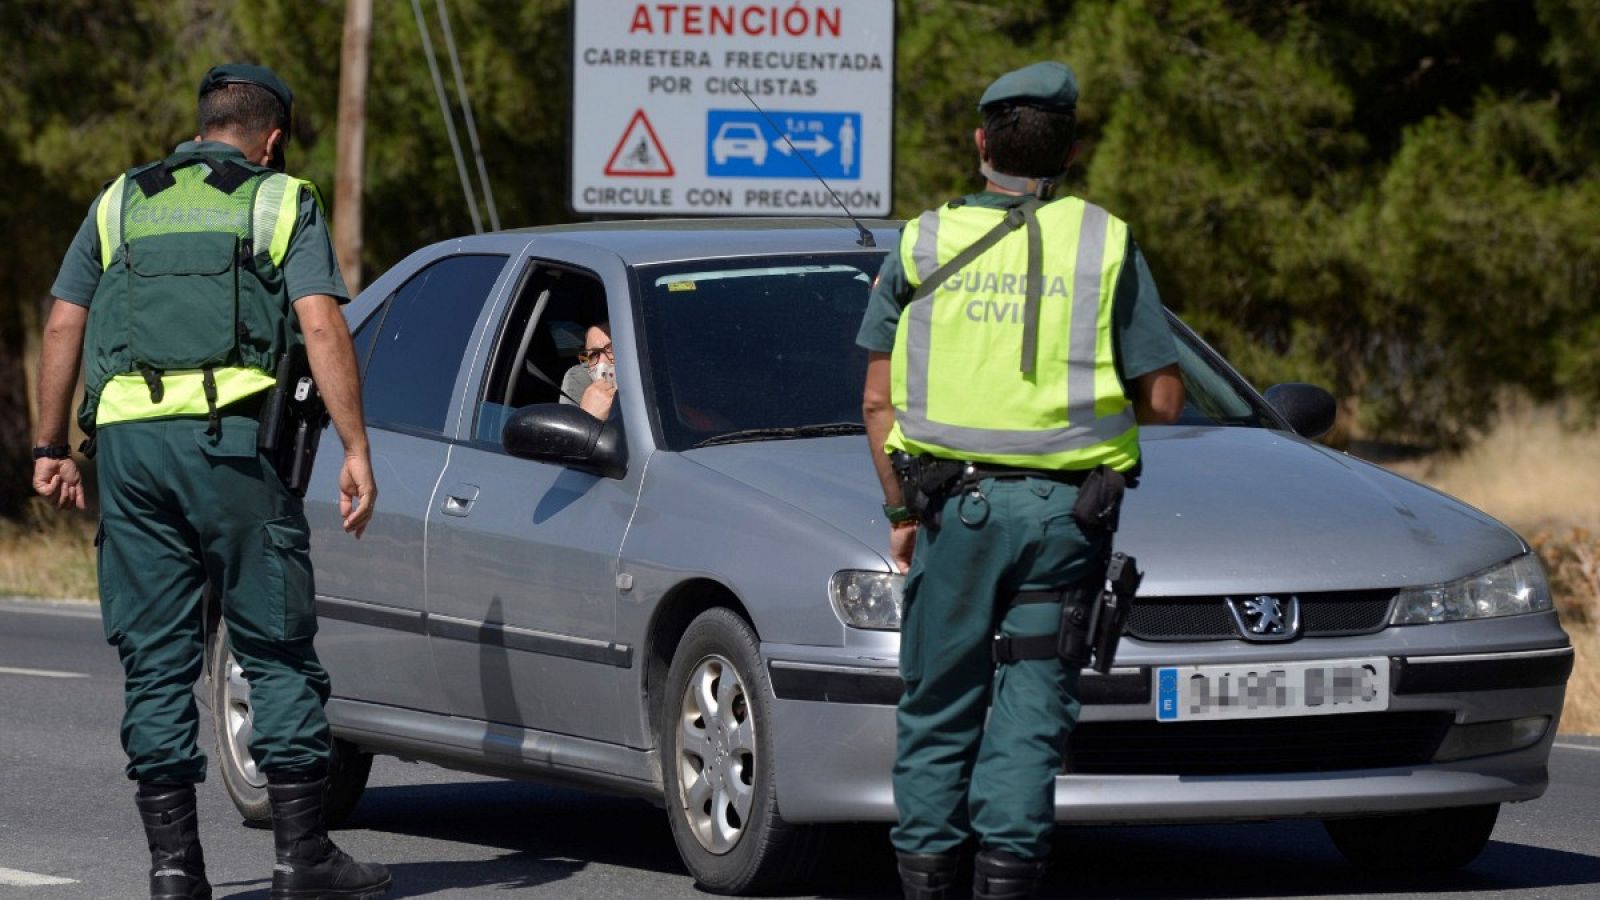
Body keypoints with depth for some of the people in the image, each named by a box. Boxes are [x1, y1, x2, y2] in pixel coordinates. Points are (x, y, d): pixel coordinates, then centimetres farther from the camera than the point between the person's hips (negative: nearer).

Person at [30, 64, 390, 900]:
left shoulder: (121, 203, 19)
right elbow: (321, 325, -4)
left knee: (155, 657, 5)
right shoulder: (282, 202, 8)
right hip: (234, 438, -3)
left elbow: (63, 326, 15)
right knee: (277, 649, 3)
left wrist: (51, 446, 19)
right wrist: (356, 449, -7)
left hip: (128, 439, 3)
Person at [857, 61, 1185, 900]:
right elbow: (1163, 398, 0)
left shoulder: (924, 243, 5)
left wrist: (900, 512, 10)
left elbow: (878, 401, 4)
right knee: (1032, 706, 3)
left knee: (939, 704, 10)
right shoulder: (1106, 244, 1)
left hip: (955, 504, 1)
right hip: (1062, 509, -1)